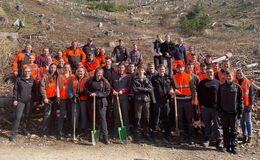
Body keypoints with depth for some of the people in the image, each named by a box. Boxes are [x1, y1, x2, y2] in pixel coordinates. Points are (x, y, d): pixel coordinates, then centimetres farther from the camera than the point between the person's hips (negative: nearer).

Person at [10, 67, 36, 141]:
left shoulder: (32, 81, 7)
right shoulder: (19, 80, 2)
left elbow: (34, 91, 12)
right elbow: (15, 90, 3)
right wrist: (15, 99, -4)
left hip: (29, 101, 2)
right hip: (20, 101, -2)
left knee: (27, 116, 12)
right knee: (18, 116, -8)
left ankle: (26, 130, 28)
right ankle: (14, 134, -3)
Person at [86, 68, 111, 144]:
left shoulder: (105, 82, -2)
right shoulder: (91, 81, 4)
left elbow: (107, 92, -6)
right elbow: (86, 89, 10)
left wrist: (97, 94, -15)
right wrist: (90, 93, -11)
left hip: (101, 102, -3)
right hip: (92, 101, 3)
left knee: (103, 118, -10)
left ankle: (105, 137, -9)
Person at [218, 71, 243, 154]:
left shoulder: (237, 87, 0)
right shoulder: (221, 87, 5)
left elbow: (240, 100, 1)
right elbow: (219, 99, 8)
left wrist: (240, 112, -3)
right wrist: (219, 110, 3)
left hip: (233, 112, -2)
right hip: (224, 112, 2)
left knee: (233, 130, 5)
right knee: (225, 129, 8)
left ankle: (234, 146, 13)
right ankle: (226, 146, 17)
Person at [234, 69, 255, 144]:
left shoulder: (248, 82, 0)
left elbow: (251, 94, 2)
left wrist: (251, 104, -4)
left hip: (247, 105, -2)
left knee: (248, 121, 4)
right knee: (242, 121, 9)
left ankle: (249, 136, 12)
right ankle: (244, 135, 19)